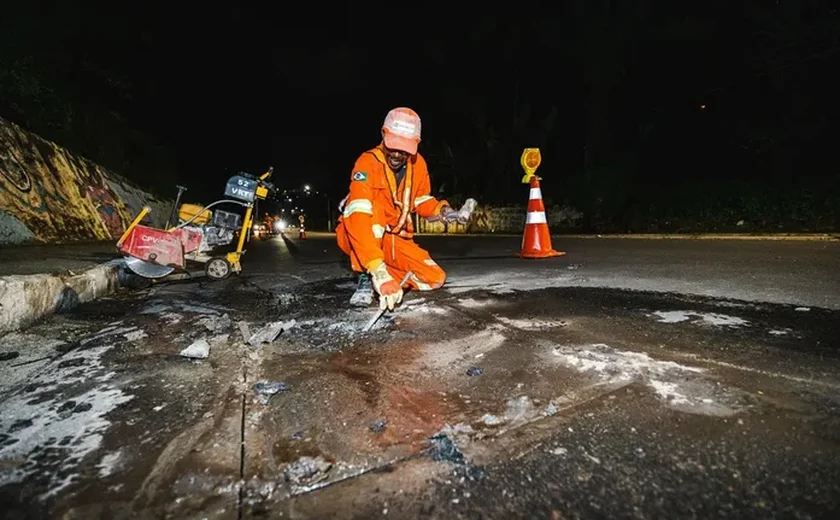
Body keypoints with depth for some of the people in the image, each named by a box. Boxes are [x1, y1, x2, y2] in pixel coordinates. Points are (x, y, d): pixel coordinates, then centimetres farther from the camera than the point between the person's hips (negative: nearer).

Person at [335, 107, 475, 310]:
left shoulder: (418, 164, -6)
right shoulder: (368, 163, -26)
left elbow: (422, 201, 10)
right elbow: (359, 216, -39)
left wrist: (444, 212, -13)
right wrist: (377, 271, -49)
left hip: (395, 239, 6)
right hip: (359, 238, -5)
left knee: (435, 278, -8)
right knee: (372, 208, -37)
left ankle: (376, 276, 5)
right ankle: (366, 278, -23)